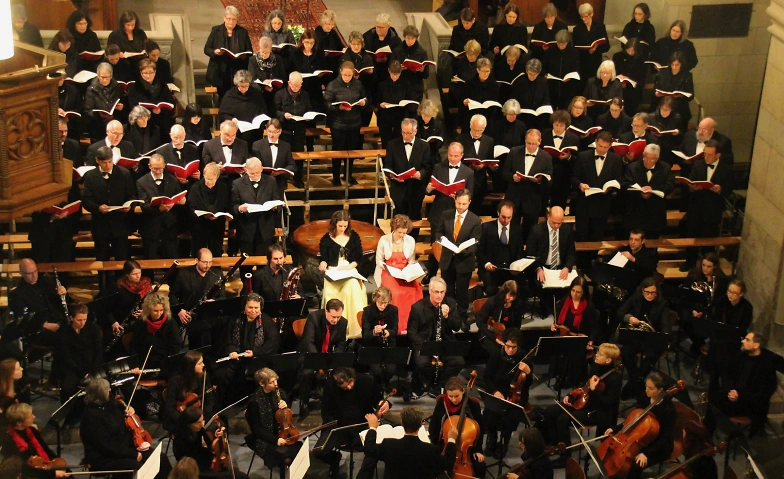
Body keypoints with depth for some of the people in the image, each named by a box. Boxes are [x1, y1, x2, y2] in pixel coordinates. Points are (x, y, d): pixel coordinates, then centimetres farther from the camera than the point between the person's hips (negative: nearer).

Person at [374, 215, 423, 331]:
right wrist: (386, 268, -15)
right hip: (388, 273, -2)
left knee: (415, 289, -28)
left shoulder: (411, 241, 3)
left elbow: (411, 262, 11)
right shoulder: (384, 240, -3)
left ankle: (410, 323, -18)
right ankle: (398, 325, -19)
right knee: (396, 293, -31)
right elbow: (379, 261, 3)